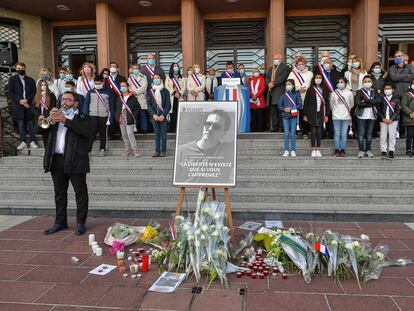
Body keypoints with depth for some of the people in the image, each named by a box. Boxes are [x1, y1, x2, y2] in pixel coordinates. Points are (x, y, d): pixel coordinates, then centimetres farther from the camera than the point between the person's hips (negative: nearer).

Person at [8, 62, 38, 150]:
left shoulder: (31, 80, 14)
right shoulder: (12, 79, 11)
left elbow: (34, 92, 6)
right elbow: (11, 92, 2)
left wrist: (27, 100, -10)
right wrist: (19, 100, -11)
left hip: (29, 104, 1)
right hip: (18, 105, -1)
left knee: (31, 124, 1)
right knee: (20, 124, -1)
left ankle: (32, 142, 4)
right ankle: (23, 142, 1)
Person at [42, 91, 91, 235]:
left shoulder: (82, 117, 4)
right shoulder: (57, 115, 20)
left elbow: (86, 131, -16)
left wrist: (66, 121, -18)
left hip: (75, 160, -5)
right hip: (56, 160, 6)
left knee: (80, 193, -1)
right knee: (59, 194, 12)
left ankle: (81, 223, 6)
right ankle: (60, 222, 21)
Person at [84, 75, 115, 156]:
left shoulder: (108, 93, 3)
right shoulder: (90, 92, 7)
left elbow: (111, 106, 3)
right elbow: (86, 104, 7)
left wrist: (110, 118, -3)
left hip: (104, 116, 0)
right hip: (93, 116, 0)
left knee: (103, 133, 9)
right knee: (92, 133, -7)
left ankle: (102, 149, 19)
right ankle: (88, 150, -4)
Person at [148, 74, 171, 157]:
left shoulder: (165, 91, -1)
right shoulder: (151, 91, 6)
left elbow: (168, 105, -4)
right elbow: (149, 105, 4)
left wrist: (163, 115, -13)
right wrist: (153, 115, -8)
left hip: (163, 117, -2)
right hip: (155, 116, 2)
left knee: (163, 134, 2)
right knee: (157, 134, 7)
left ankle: (163, 151, 10)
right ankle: (157, 151, 13)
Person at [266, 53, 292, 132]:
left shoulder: (285, 67, 3)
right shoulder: (270, 68, 26)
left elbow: (283, 78, -11)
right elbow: (267, 78, 16)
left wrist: (273, 84, -15)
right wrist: (268, 84, -5)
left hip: (280, 93, -6)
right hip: (271, 93, 7)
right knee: (273, 112, 7)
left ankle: (282, 127, -7)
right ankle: (274, 128, 11)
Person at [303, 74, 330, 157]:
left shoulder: (325, 90, 10)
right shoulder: (310, 90, 4)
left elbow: (327, 103, 9)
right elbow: (306, 103, 3)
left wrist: (326, 115, 2)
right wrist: (305, 115, -3)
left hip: (321, 113, 2)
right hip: (312, 113, -2)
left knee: (319, 132, 3)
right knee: (313, 131, -1)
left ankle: (318, 150, 9)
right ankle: (313, 150, 4)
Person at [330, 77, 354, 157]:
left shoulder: (349, 93, 4)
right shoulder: (334, 93, 3)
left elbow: (351, 104, 16)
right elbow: (331, 104, 14)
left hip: (346, 117, 0)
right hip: (336, 116, 0)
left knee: (344, 134, 1)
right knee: (337, 134, 1)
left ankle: (343, 150, 8)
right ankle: (337, 150, 7)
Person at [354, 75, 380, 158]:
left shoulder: (374, 92, 13)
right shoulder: (359, 92, 3)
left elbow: (378, 101, -4)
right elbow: (358, 103, -12)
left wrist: (366, 100, -13)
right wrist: (371, 103, -8)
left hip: (372, 116, 3)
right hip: (362, 115, -3)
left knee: (369, 134, 7)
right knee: (361, 133, -4)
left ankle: (368, 150, 13)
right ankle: (361, 150, 1)